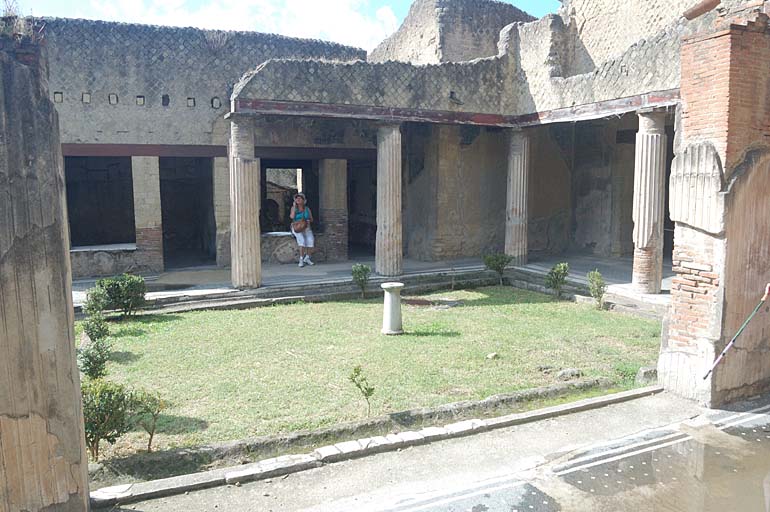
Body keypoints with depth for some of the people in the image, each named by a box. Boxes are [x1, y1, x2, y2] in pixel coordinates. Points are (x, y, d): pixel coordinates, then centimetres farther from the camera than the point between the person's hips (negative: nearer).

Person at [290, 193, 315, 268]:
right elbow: (292, 217, -11)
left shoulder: (307, 209, 10)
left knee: (311, 239, -27)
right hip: (296, 228, -2)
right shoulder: (293, 208, 7)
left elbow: (311, 219, 11)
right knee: (302, 239, -32)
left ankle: (307, 258, -14)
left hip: (306, 228, 2)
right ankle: (301, 260, -27)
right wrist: (294, 206, -6)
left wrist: (307, 221, -11)